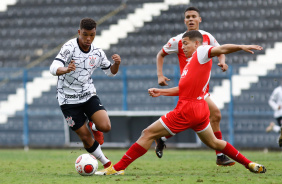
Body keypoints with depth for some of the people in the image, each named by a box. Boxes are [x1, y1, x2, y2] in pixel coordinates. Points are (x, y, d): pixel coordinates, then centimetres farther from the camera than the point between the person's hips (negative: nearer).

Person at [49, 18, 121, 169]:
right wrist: (66, 69, -52)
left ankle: (94, 127, 19)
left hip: (89, 95, 4)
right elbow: (54, 68, -30)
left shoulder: (97, 52, -1)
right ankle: (107, 164, 18)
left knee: (105, 127, -18)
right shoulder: (69, 47, -18)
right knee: (85, 137, -2)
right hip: (69, 99, -3)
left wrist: (116, 64, -10)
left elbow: (110, 71, 14)